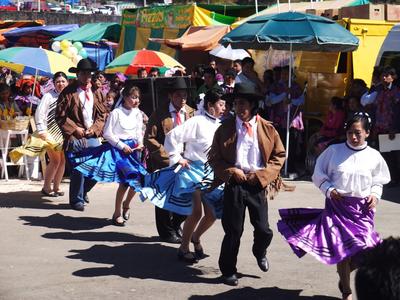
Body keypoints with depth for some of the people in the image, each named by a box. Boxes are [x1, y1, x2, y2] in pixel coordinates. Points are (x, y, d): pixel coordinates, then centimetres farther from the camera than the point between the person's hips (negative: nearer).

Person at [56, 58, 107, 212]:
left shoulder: (96, 93, 10)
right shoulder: (69, 92, -4)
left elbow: (102, 114, 12)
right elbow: (60, 115, -6)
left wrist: (94, 129, -2)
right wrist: (75, 129, -10)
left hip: (93, 136, 5)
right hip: (76, 137, -4)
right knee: (78, 170, -4)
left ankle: (83, 191, 29)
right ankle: (76, 199, 12)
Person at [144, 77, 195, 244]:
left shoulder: (191, 113, 5)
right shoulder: (160, 114, -6)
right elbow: (149, 139, -9)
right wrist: (168, 157, -14)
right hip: (163, 163, -3)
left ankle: (175, 226, 24)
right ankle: (167, 232, 22)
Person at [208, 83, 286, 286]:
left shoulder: (267, 128, 1)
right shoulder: (225, 129, 1)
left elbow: (279, 155, 4)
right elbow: (214, 158, 5)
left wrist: (263, 175, -8)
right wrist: (231, 171, -10)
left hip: (258, 185, 1)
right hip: (234, 183, -1)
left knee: (263, 229, 4)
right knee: (233, 231, 4)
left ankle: (260, 252, 38)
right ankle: (228, 271, 20)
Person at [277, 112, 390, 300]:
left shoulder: (374, 156, 4)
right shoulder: (334, 151, 0)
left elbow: (378, 182, 15)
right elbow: (319, 174, 6)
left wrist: (375, 194, -3)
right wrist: (329, 190, -8)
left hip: (362, 208, 1)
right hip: (337, 205, -1)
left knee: (363, 249, -7)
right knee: (343, 248, -3)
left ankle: (344, 274, 27)